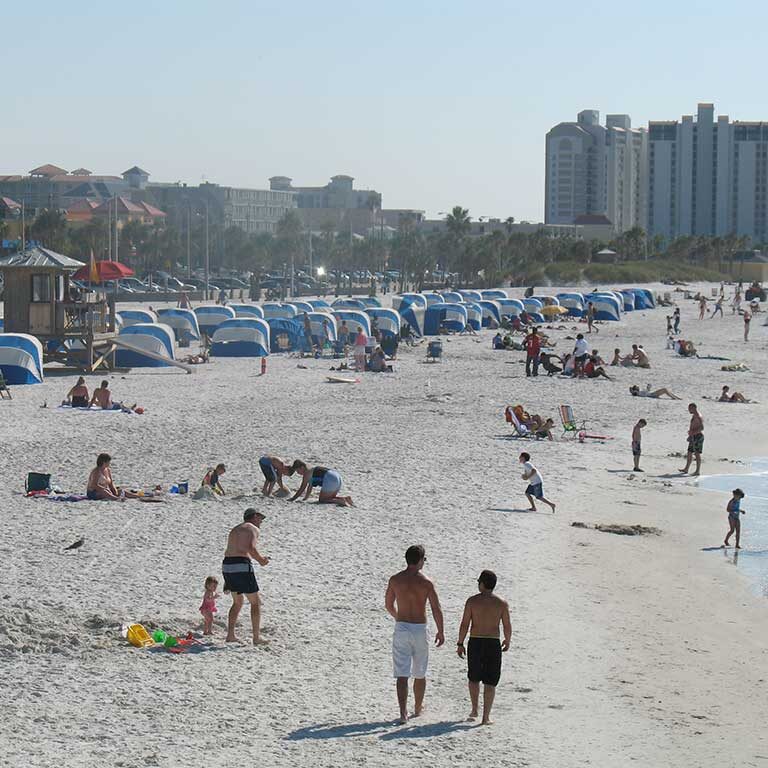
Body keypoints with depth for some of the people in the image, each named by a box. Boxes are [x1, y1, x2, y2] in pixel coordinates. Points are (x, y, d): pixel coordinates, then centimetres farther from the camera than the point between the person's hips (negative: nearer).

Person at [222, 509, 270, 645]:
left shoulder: (235, 530, 25)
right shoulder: (253, 529, 0)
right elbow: (252, 549, -18)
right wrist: (261, 560, 2)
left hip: (227, 567, 7)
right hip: (242, 567, -7)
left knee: (237, 602, 23)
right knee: (256, 602, 5)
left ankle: (230, 635, 16)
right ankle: (256, 637, 2)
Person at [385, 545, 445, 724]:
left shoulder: (395, 580, -1)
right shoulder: (426, 582, -8)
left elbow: (388, 605, 11)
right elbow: (436, 609, -8)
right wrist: (440, 631, 4)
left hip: (401, 629, 1)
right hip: (419, 629, -1)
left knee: (402, 674, -2)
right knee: (420, 674, 17)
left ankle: (403, 712, -15)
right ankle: (418, 708, 32)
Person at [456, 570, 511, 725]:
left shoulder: (472, 601, -4)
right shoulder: (502, 603, -1)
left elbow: (464, 624, -5)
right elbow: (507, 626, 0)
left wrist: (460, 644, 4)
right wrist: (507, 642, 17)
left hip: (475, 643, 0)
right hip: (493, 643, 0)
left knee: (474, 678, 21)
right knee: (490, 682, 4)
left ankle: (474, 710, 24)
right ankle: (486, 717, 0)